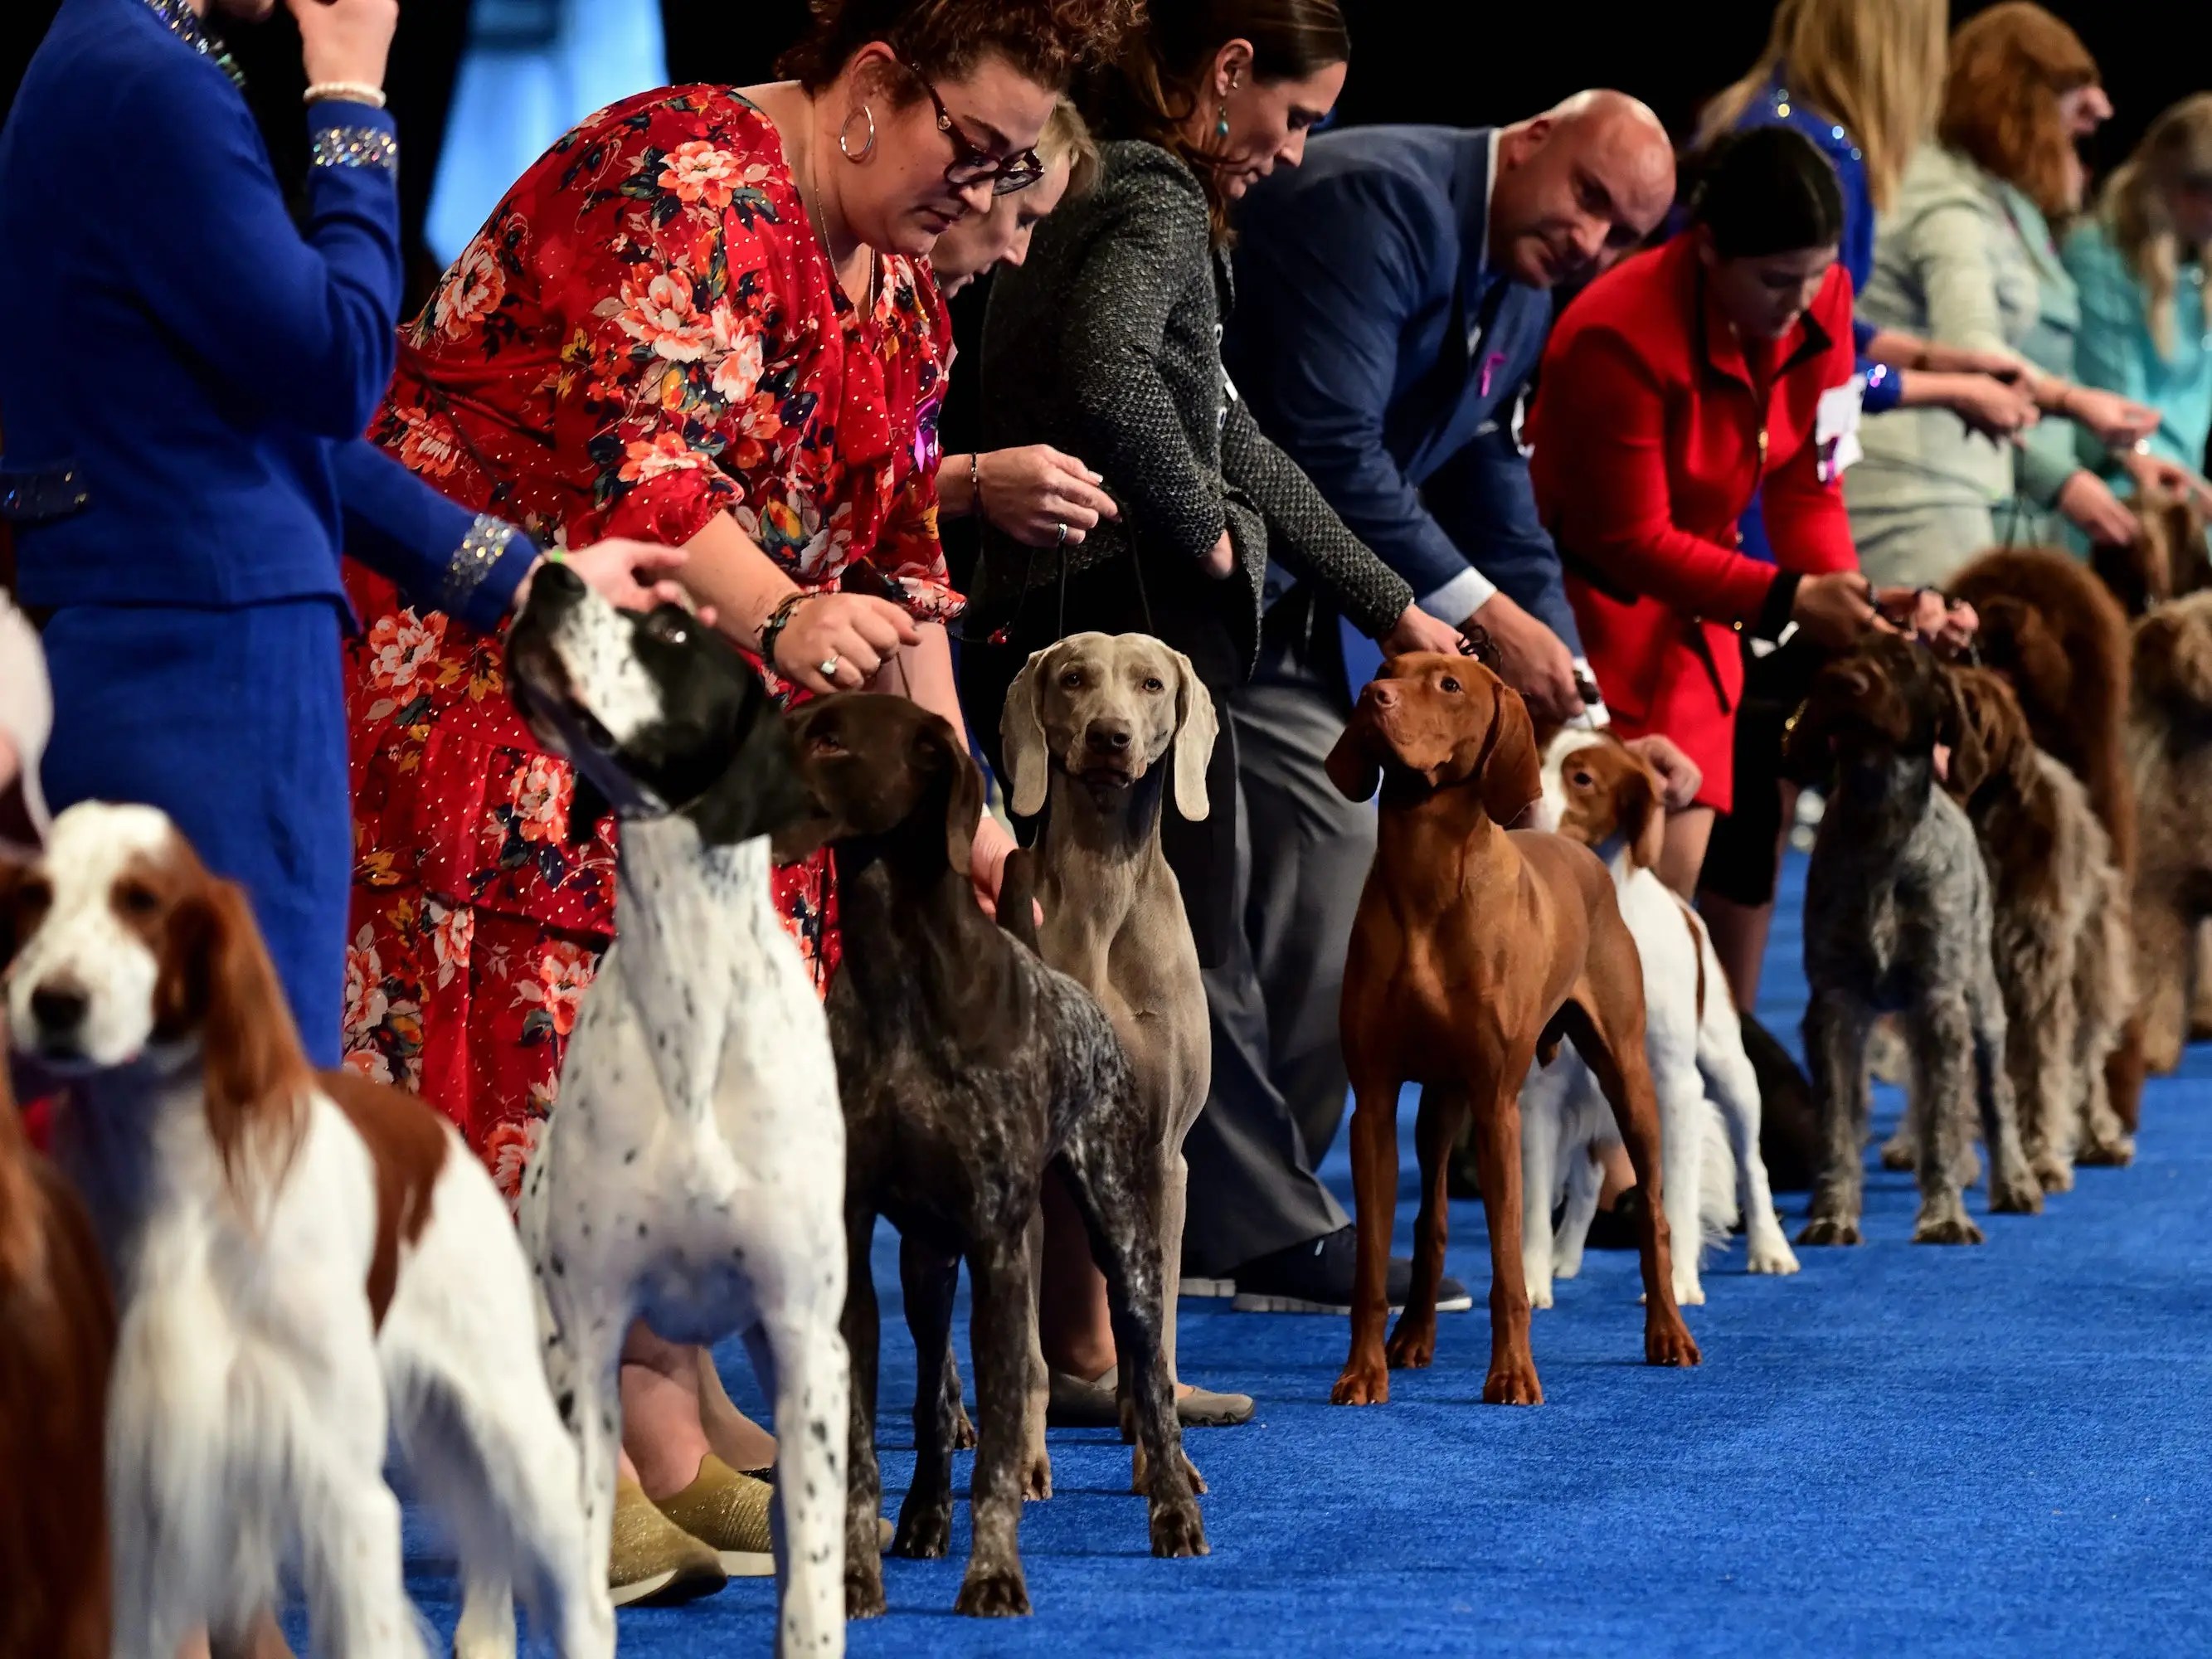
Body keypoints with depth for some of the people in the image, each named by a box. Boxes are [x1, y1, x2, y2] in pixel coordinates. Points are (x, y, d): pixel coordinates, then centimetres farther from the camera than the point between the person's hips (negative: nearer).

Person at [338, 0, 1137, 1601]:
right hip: (496, 670, -9)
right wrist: (784, 620, -42)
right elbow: (639, 464, -27)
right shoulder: (693, 181, -16)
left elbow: (896, 562, 14)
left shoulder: (893, 294, 13)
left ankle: (669, 1438, 5)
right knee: (553, 1046, -13)